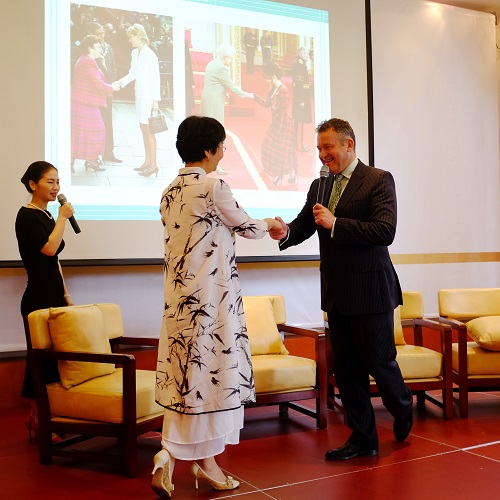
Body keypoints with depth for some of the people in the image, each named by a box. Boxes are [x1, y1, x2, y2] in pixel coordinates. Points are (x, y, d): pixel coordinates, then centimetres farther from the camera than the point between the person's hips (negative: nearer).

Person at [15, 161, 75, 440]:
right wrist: (63, 217, -12)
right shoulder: (27, 216, -9)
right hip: (39, 299, -8)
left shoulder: (46, 215, 15)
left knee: (52, 356, 10)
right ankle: (38, 420, 7)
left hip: (54, 297, 8)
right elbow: (49, 248, -22)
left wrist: (66, 294, 18)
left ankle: (40, 417, 20)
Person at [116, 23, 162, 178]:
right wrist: (122, 81, -2)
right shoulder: (135, 53, 9)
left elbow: (156, 78, -15)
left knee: (148, 130, -3)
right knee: (143, 129, 13)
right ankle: (147, 161, 23)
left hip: (149, 97, -8)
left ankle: (153, 165, 5)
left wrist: (155, 100, -16)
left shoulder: (149, 55, -15)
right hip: (140, 95, 8)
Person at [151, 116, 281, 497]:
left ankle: (172, 456, 16)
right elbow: (245, 226, -1)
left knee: (187, 371, 12)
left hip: (179, 294, 7)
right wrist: (269, 225, 21)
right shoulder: (214, 186, -12)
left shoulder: (170, 192, 11)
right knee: (211, 369, 3)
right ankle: (205, 459, 12)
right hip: (212, 293, -7)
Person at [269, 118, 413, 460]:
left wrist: (335, 223, -22)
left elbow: (385, 232, -19)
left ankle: (403, 412, 36)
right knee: (346, 370, 11)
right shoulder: (320, 186, 11)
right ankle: (363, 439, 24)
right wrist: (286, 233, -12)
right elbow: (304, 224, 10)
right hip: (336, 293, 6)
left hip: (369, 291, -6)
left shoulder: (378, 180, -8)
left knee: (379, 361, 6)